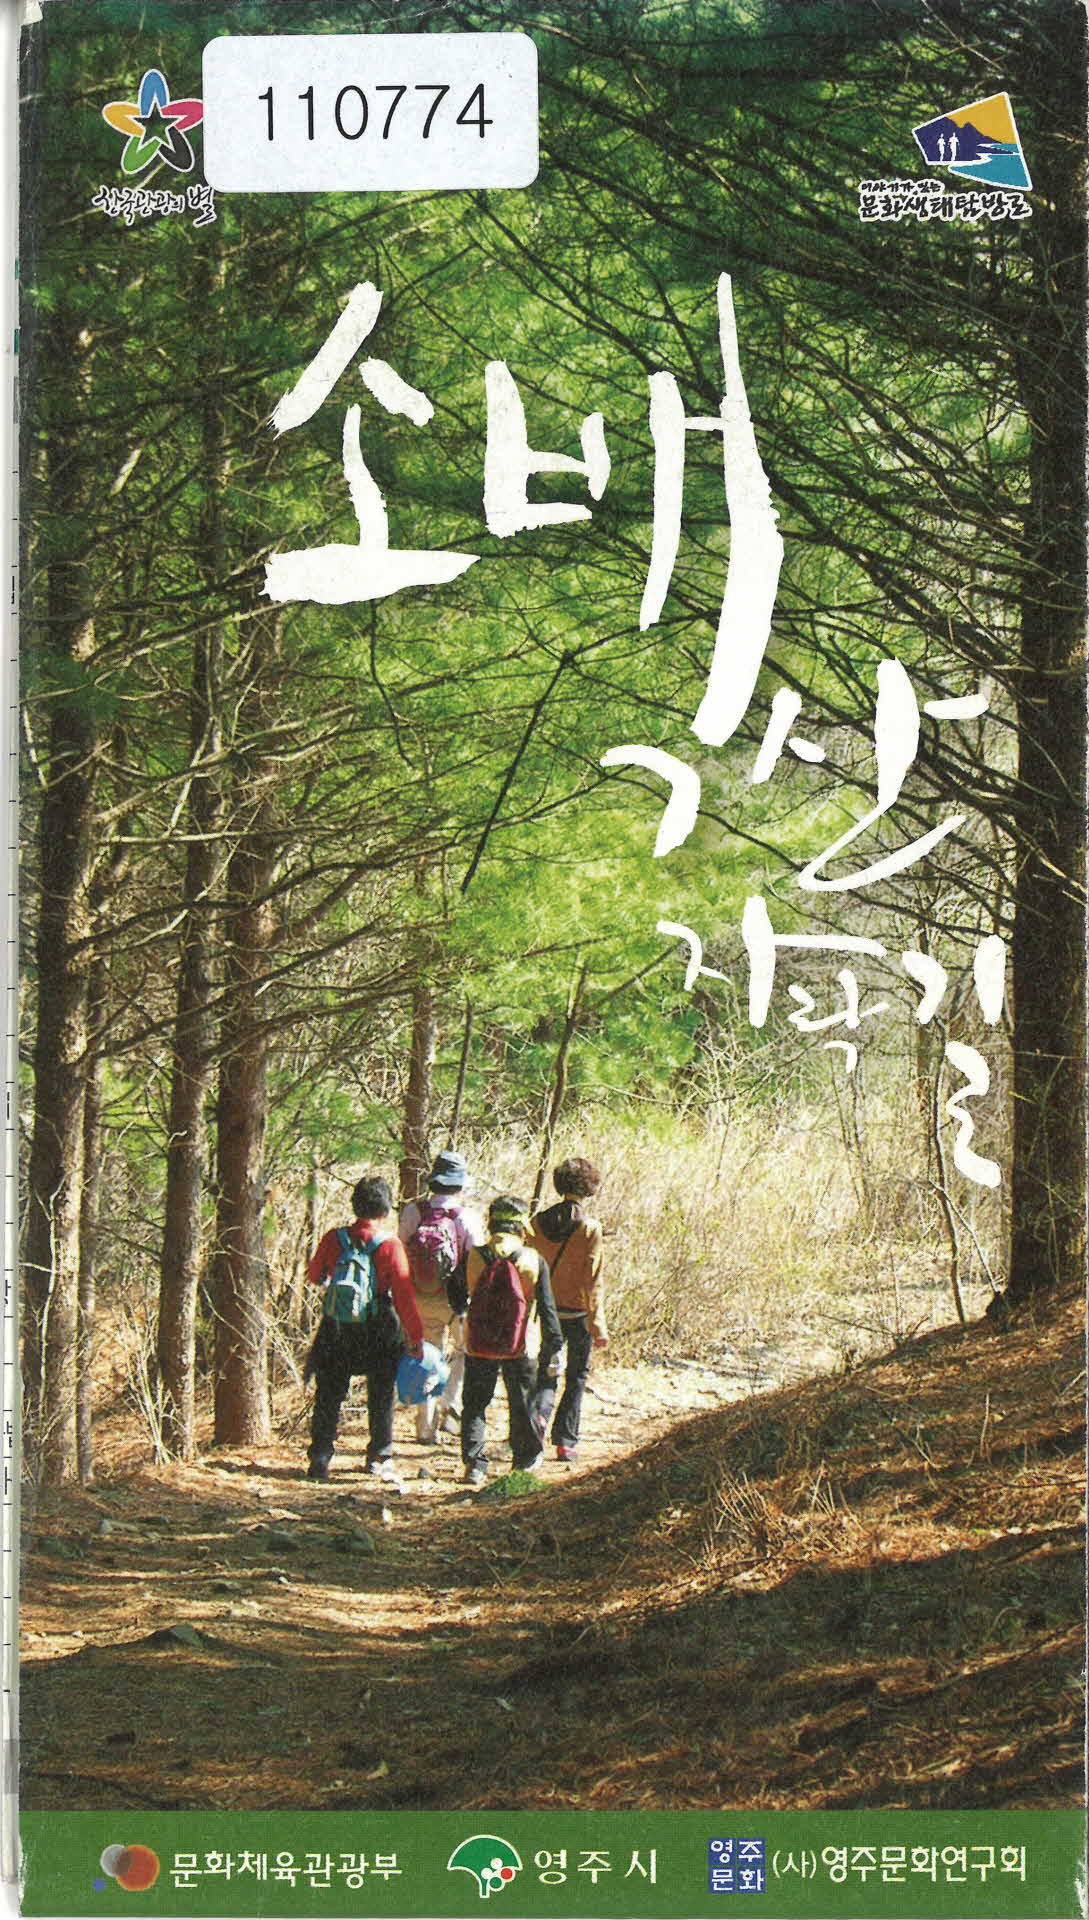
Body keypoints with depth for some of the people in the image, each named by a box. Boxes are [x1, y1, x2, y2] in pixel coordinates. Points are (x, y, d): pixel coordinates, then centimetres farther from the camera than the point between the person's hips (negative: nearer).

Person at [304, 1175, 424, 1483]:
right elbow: (404, 1296, -13)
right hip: (379, 1336, -2)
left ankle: (319, 1459, 4)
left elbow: (314, 1275, 12)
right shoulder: (389, 1244, -13)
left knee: (329, 1397, 10)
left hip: (336, 1332, 2)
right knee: (381, 1396, 15)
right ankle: (379, 1457, 19)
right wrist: (416, 1337, -8)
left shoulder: (333, 1239, -5)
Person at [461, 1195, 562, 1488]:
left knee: (475, 1404, 10)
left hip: (478, 1346, 0)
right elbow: (547, 1307, -8)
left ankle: (474, 1464, 4)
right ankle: (527, 1458, 29)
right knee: (522, 1404, 16)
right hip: (521, 1347, 0)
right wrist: (554, 1345, 0)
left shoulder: (474, 1258, -8)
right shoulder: (534, 1261, -10)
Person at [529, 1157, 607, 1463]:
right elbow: (593, 1280, -14)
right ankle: (565, 1441, 10)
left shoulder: (537, 1223, -2)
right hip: (578, 1312, -3)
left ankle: (540, 1411, -15)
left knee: (546, 1370, 15)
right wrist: (598, 1323, -11)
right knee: (576, 1377, 11)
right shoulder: (590, 1228, -12)